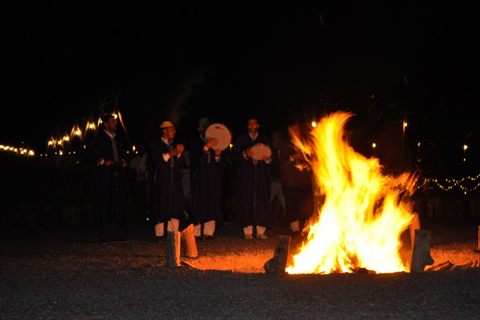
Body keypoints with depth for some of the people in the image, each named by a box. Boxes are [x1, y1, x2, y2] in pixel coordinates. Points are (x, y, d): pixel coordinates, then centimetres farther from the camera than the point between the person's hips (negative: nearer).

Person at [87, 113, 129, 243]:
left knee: (119, 202, 3)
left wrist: (123, 161, 9)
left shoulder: (116, 138, 16)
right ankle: (105, 234, -4)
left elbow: (122, 152, 28)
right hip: (105, 175, -6)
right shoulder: (99, 137, -4)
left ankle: (118, 232, 6)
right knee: (106, 204, -7)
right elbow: (90, 153, -8)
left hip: (117, 173, 6)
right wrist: (103, 161, -14)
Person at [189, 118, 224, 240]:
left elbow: (221, 164, 12)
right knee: (199, 205, -6)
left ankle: (208, 232, 3)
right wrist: (206, 147, -23)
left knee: (212, 205, 0)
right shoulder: (195, 142, 1)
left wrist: (217, 155, -9)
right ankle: (195, 233, -3)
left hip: (213, 178, 4)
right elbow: (195, 159, -15)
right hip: (200, 178, -4)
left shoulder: (215, 143, 14)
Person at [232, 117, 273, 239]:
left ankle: (261, 231, 0)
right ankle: (248, 231, -1)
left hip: (261, 175, 1)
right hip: (245, 175, -1)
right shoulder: (241, 139, 10)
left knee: (262, 201, -5)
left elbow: (271, 155, 14)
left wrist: (268, 159, -9)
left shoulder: (265, 139, 14)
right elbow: (234, 154, 2)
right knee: (247, 201, -6)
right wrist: (244, 154, -16)